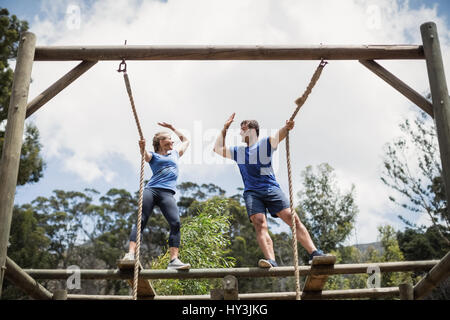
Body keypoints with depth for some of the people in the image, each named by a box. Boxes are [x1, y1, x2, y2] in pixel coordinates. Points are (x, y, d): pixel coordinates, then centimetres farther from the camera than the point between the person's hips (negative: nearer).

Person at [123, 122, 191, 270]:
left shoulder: (175, 153, 30)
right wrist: (142, 148, -31)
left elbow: (185, 141, 47)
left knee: (176, 224, -17)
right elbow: (145, 155, -8)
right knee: (141, 221, -14)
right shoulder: (153, 156, 17)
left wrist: (172, 127, 42)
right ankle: (131, 253, -20)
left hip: (167, 193, 2)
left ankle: (174, 260, -20)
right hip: (151, 190, -2)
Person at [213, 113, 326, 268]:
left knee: (293, 218, -13)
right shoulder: (238, 151, 24)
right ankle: (271, 261, -36)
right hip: (251, 192, 2)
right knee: (259, 223, -22)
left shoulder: (266, 143, 12)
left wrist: (287, 128, -30)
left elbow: (279, 136, -6)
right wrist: (225, 128, 28)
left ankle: (315, 254, -13)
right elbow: (218, 149, 29)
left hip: (271, 188, -2)